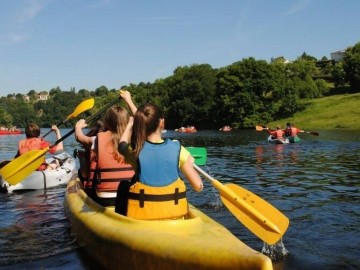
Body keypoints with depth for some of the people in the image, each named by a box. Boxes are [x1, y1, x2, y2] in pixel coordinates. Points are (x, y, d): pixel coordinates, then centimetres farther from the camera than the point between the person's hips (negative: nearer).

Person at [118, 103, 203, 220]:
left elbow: (122, 144, 15)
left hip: (142, 216, -1)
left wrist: (130, 124, 32)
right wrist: (190, 164, 10)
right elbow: (198, 186, -9)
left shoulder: (135, 150, -12)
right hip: (174, 216, 1)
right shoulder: (177, 149, -12)